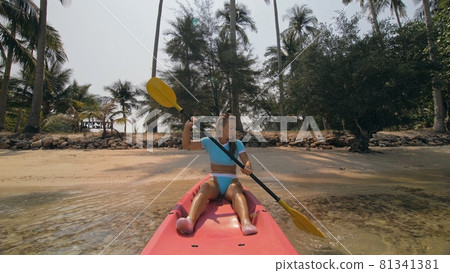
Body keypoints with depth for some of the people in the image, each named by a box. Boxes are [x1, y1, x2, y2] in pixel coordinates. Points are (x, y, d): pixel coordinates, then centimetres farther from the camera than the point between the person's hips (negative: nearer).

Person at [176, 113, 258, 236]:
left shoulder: (237, 144, 4)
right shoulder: (209, 142, 5)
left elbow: (246, 161, -7)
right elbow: (187, 144, 3)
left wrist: (248, 168, -32)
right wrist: (187, 127, -13)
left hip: (231, 182, 1)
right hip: (214, 182, 0)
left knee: (236, 190, -36)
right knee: (204, 188, -35)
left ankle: (246, 222, -62)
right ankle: (190, 220, -61)